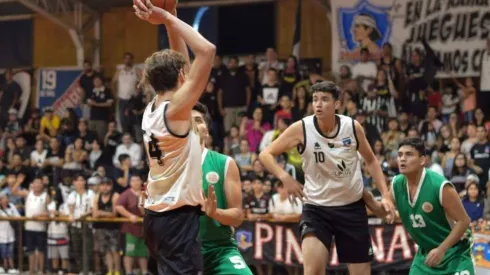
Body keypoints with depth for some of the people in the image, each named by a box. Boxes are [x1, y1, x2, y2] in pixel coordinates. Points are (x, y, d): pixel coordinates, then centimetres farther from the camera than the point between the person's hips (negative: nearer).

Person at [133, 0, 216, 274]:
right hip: (178, 216, -10)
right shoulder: (175, 109, -15)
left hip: (158, 214, 10)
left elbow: (177, 63, 20)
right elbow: (208, 50, -20)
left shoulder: (152, 108, 8)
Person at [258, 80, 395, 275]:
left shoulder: (353, 127, -7)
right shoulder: (301, 129, -13)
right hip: (317, 208, -2)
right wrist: (284, 177, -24)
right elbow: (266, 154, -7)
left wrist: (385, 195, 1)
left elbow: (371, 160, 9)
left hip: (352, 207, 2)